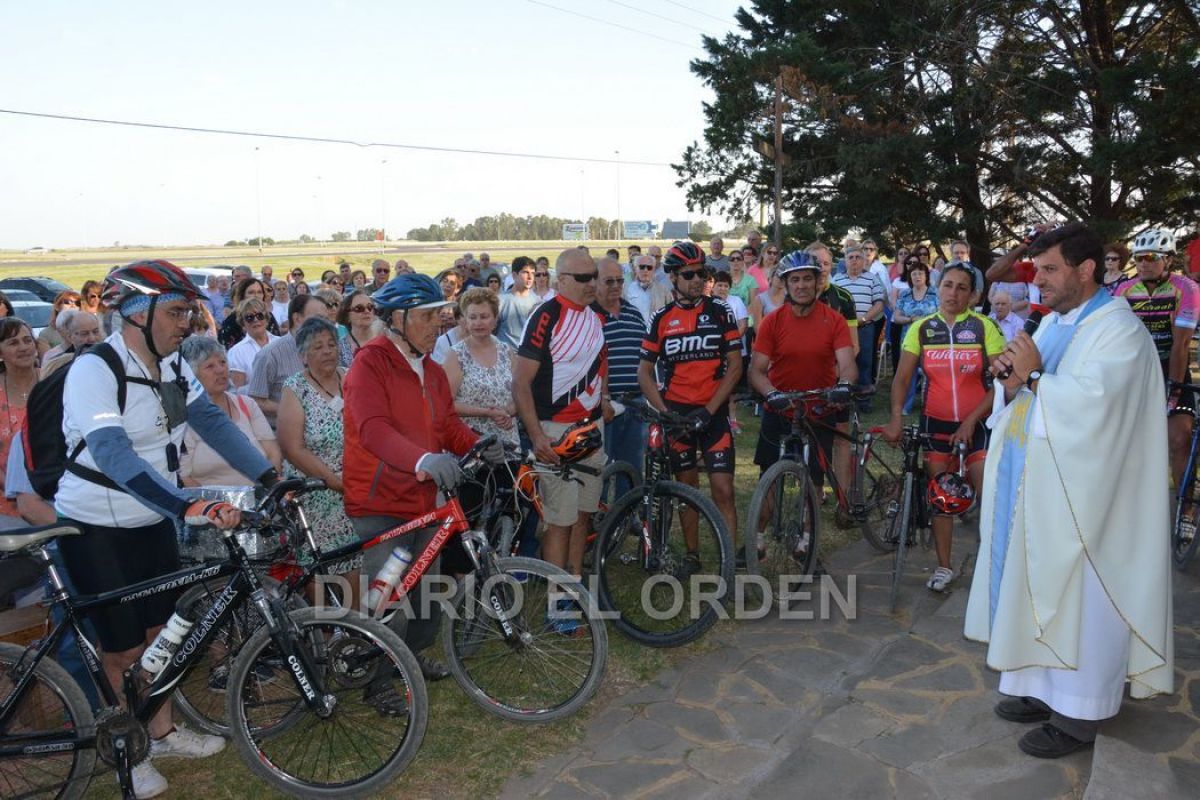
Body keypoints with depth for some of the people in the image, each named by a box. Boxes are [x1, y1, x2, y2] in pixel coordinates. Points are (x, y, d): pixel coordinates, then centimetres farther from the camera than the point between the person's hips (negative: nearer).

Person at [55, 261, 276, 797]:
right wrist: (188, 507, -46)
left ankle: (163, 732, 35)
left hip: (153, 520, 7)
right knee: (124, 648, 4)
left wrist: (269, 477, -15)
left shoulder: (171, 365, -1)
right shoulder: (94, 370, -24)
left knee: (161, 630, 16)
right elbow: (113, 455, -36)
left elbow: (213, 423, -4)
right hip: (97, 529, -6)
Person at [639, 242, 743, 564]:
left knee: (723, 490, -6)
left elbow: (734, 366, -3)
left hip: (713, 411, -1)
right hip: (676, 412, 1)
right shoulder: (661, 318, 2)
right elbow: (645, 372, 4)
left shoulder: (721, 313, 0)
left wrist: (709, 410, -12)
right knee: (688, 487, 11)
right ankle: (692, 554, 23)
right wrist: (664, 413, -9)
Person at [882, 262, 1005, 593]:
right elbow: (902, 378, -1)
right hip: (936, 423, 2)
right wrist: (895, 419, -14)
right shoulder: (921, 328, -1)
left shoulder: (985, 327, -7)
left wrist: (970, 421, -13)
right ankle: (944, 567, 17)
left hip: (977, 423, -2)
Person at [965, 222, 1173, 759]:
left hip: (1077, 492, -8)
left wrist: (1033, 376, -17)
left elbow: (1091, 403, -27)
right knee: (1039, 587, 15)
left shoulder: (1119, 331, -13)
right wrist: (1013, 382, -8)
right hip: (1033, 483, 8)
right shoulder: (1052, 324, 13)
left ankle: (1077, 714, 14)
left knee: (1075, 594, 1)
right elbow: (1023, 400, 13)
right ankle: (1044, 686, 29)